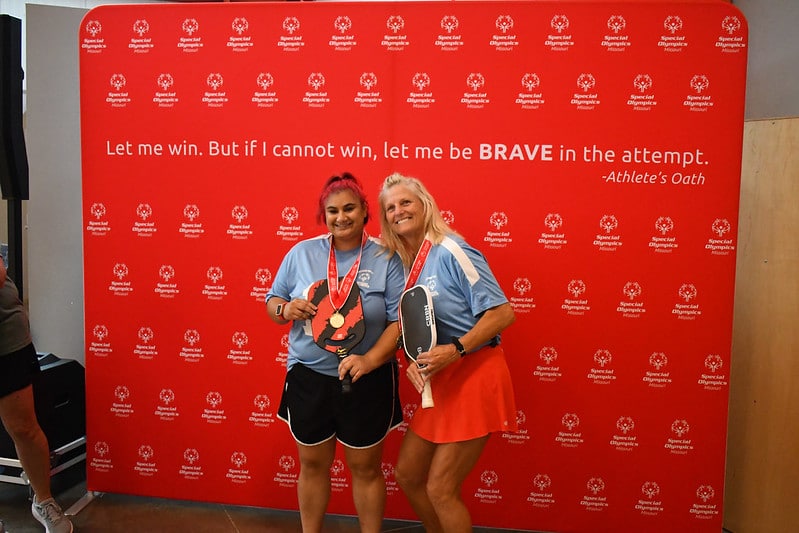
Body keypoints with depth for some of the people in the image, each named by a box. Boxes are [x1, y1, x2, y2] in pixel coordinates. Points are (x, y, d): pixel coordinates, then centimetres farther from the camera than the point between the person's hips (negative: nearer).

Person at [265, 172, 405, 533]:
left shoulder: (386, 259, -7)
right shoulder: (302, 253, 0)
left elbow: (400, 320, -10)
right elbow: (272, 302, 8)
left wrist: (369, 360, -22)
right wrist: (287, 309, -15)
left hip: (367, 381, -2)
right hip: (309, 377, 2)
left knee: (365, 467, 13)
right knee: (313, 465, 18)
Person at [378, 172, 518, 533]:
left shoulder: (451, 251, -15)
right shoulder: (404, 263, 8)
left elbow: (503, 312, -18)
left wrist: (455, 350, -25)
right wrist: (414, 362, -5)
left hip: (475, 376, -8)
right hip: (441, 381, 8)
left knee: (440, 490, 0)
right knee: (406, 473, 17)